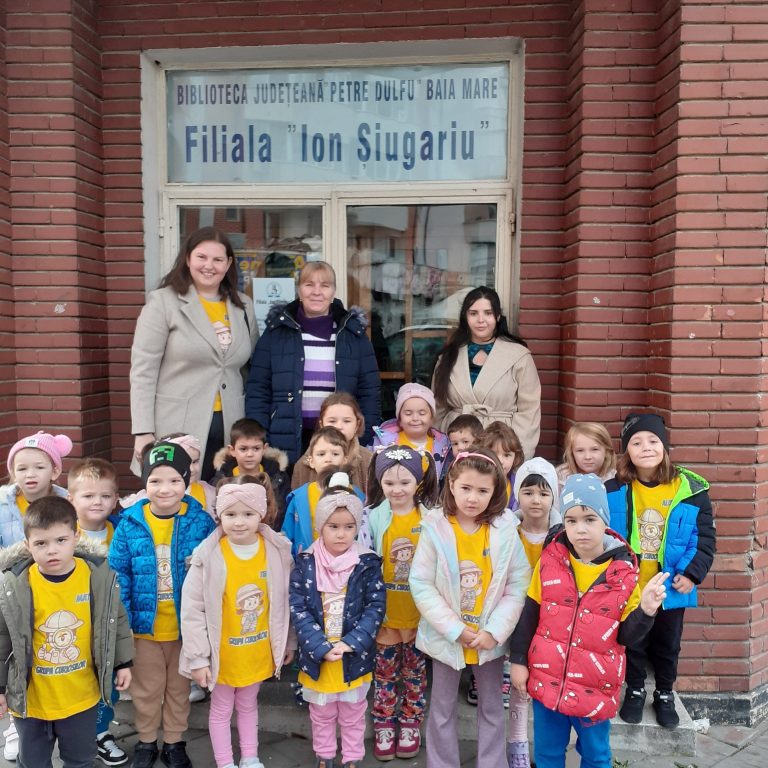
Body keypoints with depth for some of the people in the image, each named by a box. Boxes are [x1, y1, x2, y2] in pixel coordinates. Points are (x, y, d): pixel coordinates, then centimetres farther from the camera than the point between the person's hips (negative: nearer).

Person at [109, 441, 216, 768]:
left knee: (179, 688, 19)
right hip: (144, 625, 0)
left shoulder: (201, 521, -12)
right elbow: (118, 574, -7)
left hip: (186, 626, 0)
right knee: (146, 689, 20)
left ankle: (174, 742, 40)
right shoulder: (130, 523, -11)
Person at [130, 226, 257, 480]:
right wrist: (143, 431, -12)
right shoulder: (162, 302, -1)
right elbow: (143, 372, -5)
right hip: (176, 430, -3)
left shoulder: (243, 306, 12)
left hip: (229, 431, 4)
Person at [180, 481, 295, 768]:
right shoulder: (208, 556, -21)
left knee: (248, 705, 24)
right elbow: (192, 611, -15)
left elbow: (286, 601, 0)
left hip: (259, 651, 2)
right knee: (221, 709, 18)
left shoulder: (278, 551, -12)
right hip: (223, 653, -2)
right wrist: (197, 657, -13)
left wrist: (289, 642, 8)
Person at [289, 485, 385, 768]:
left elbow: (376, 607, -10)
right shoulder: (305, 563, -8)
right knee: (321, 714, 20)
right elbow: (298, 610, -10)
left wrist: (350, 643, -19)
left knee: (353, 714, 17)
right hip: (316, 655, 1)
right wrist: (322, 647, -19)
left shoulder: (368, 563, -9)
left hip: (355, 656, 0)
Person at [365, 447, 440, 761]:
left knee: (415, 672, 16)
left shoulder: (431, 518, -9)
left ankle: (410, 725, 34)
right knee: (385, 671, 14)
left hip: (419, 611, 0)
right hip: (384, 610, 0)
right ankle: (384, 725, 31)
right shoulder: (373, 517, -9)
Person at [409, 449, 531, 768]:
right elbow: (421, 585, -13)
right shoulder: (434, 527, -13)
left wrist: (494, 630, -15)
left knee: (492, 707, 18)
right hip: (446, 637, -1)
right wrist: (455, 629, -16)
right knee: (442, 709, 15)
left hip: (490, 638, 1)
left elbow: (518, 585, -8)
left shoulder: (505, 528, -10)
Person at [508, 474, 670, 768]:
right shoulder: (549, 561, -8)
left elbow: (625, 635, -4)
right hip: (547, 680, 1)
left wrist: (645, 611, -20)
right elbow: (529, 614, 0)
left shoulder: (623, 573, -10)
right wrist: (518, 660, 1)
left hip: (595, 688, -1)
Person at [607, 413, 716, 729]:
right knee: (632, 642, 17)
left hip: (671, 588, 1)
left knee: (667, 644, 20)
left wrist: (692, 573, -12)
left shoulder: (690, 490, -11)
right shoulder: (614, 490, -11)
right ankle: (635, 691, 39)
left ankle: (665, 695, 42)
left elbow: (705, 537, -5)